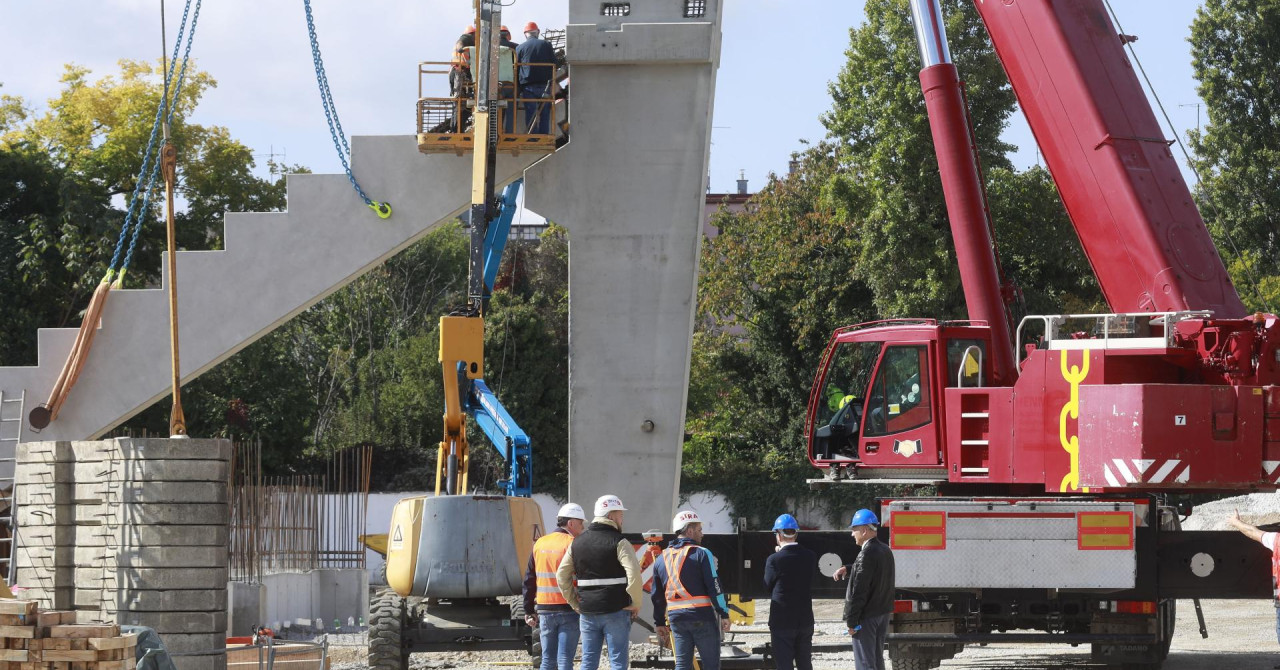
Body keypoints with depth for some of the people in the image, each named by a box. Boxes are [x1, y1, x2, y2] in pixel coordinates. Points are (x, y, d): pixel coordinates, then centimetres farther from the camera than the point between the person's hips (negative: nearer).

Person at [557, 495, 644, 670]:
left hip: (587, 612, 5)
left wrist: (574, 603, 14)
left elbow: (562, 575, 13)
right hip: (616, 611, -5)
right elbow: (634, 574, -20)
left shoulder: (578, 542, 11)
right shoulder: (618, 542, -9)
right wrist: (635, 603, -8)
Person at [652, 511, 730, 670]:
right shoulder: (701, 554, -6)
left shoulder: (662, 559, 12)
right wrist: (724, 614, -8)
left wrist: (659, 622, 24)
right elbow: (714, 586, -12)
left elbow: (658, 595, 17)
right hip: (702, 616, -5)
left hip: (676, 618, 5)